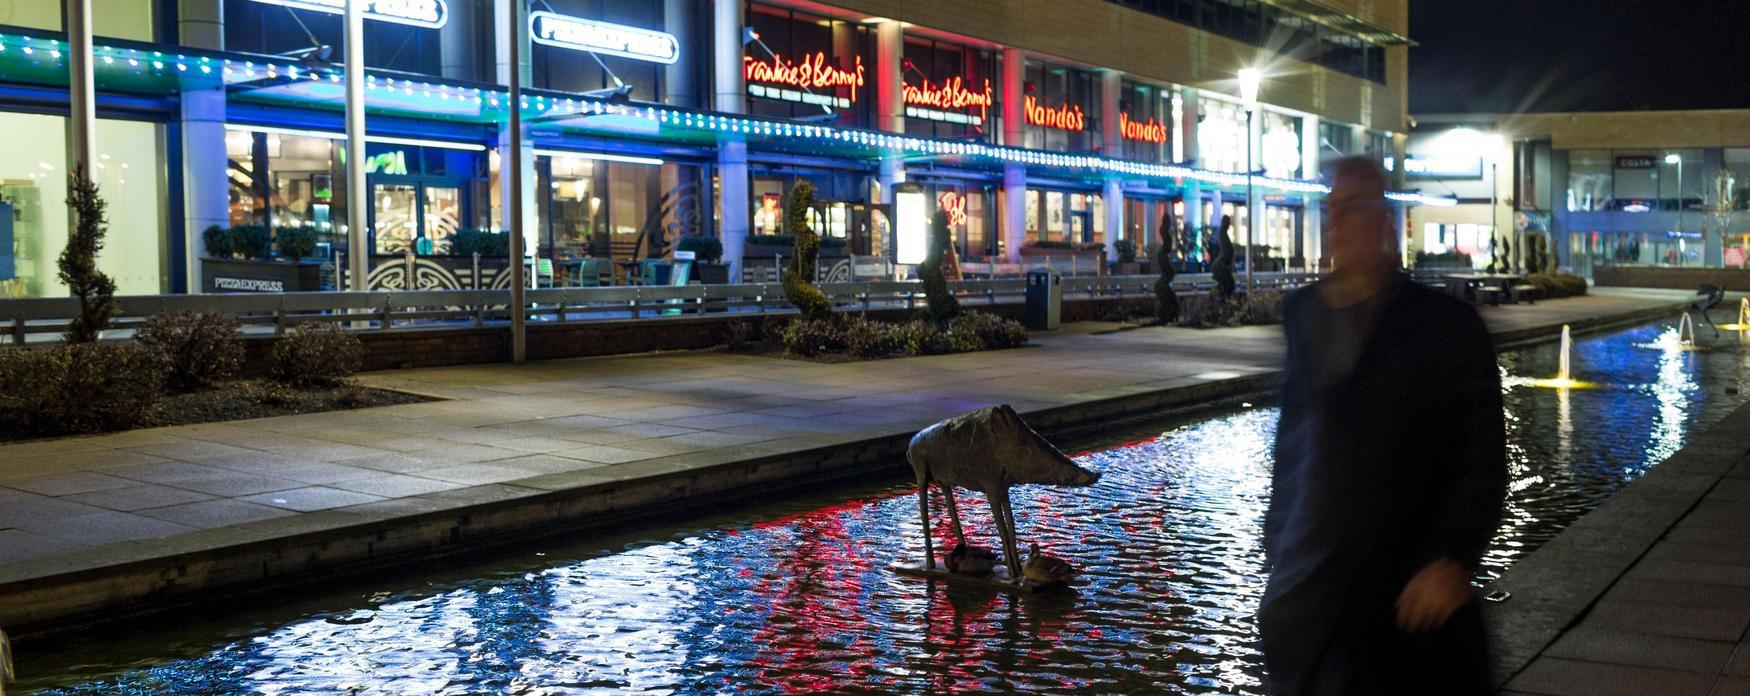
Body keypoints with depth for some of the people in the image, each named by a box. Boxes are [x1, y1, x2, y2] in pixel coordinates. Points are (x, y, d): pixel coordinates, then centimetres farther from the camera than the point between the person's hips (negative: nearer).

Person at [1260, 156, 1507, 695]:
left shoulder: (1444, 322, -8)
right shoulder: (1304, 313, 6)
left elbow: (1482, 455, -10)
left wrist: (1453, 559, -18)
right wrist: (1279, 530, 14)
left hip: (1412, 583, -4)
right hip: (1311, 575, 4)